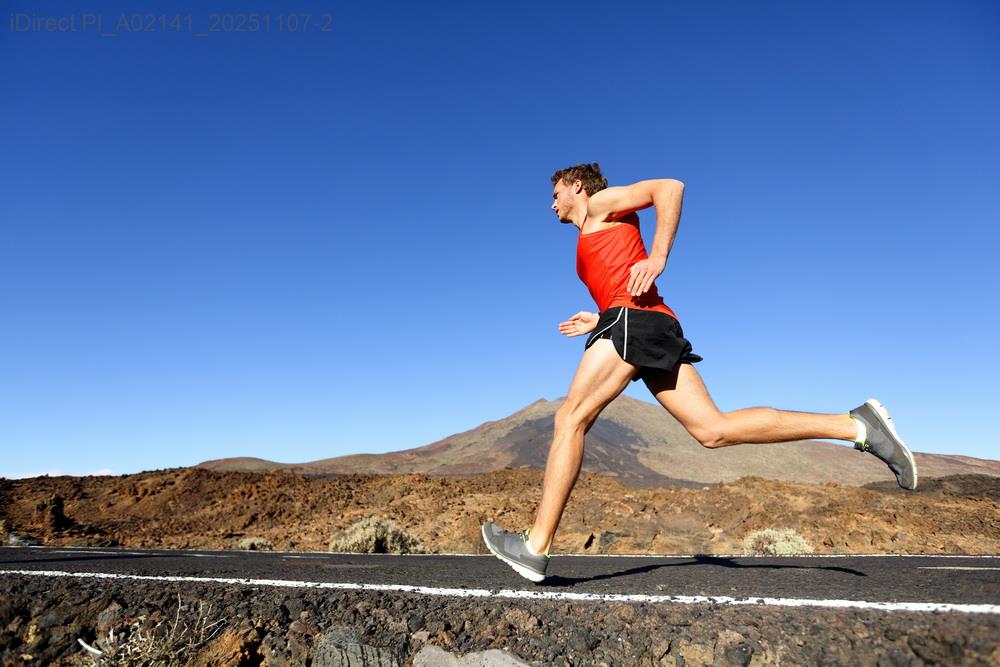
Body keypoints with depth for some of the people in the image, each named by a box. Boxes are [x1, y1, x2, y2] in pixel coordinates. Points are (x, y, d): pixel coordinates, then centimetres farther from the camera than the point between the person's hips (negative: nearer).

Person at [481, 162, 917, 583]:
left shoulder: (601, 203, 13)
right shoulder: (595, 243, 36)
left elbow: (669, 188, -3)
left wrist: (657, 258, -13)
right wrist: (597, 322, 27)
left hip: (633, 318, -9)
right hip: (655, 327, 9)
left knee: (570, 418, -10)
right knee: (713, 430, -5)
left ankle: (536, 547, -10)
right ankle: (858, 426, -7)